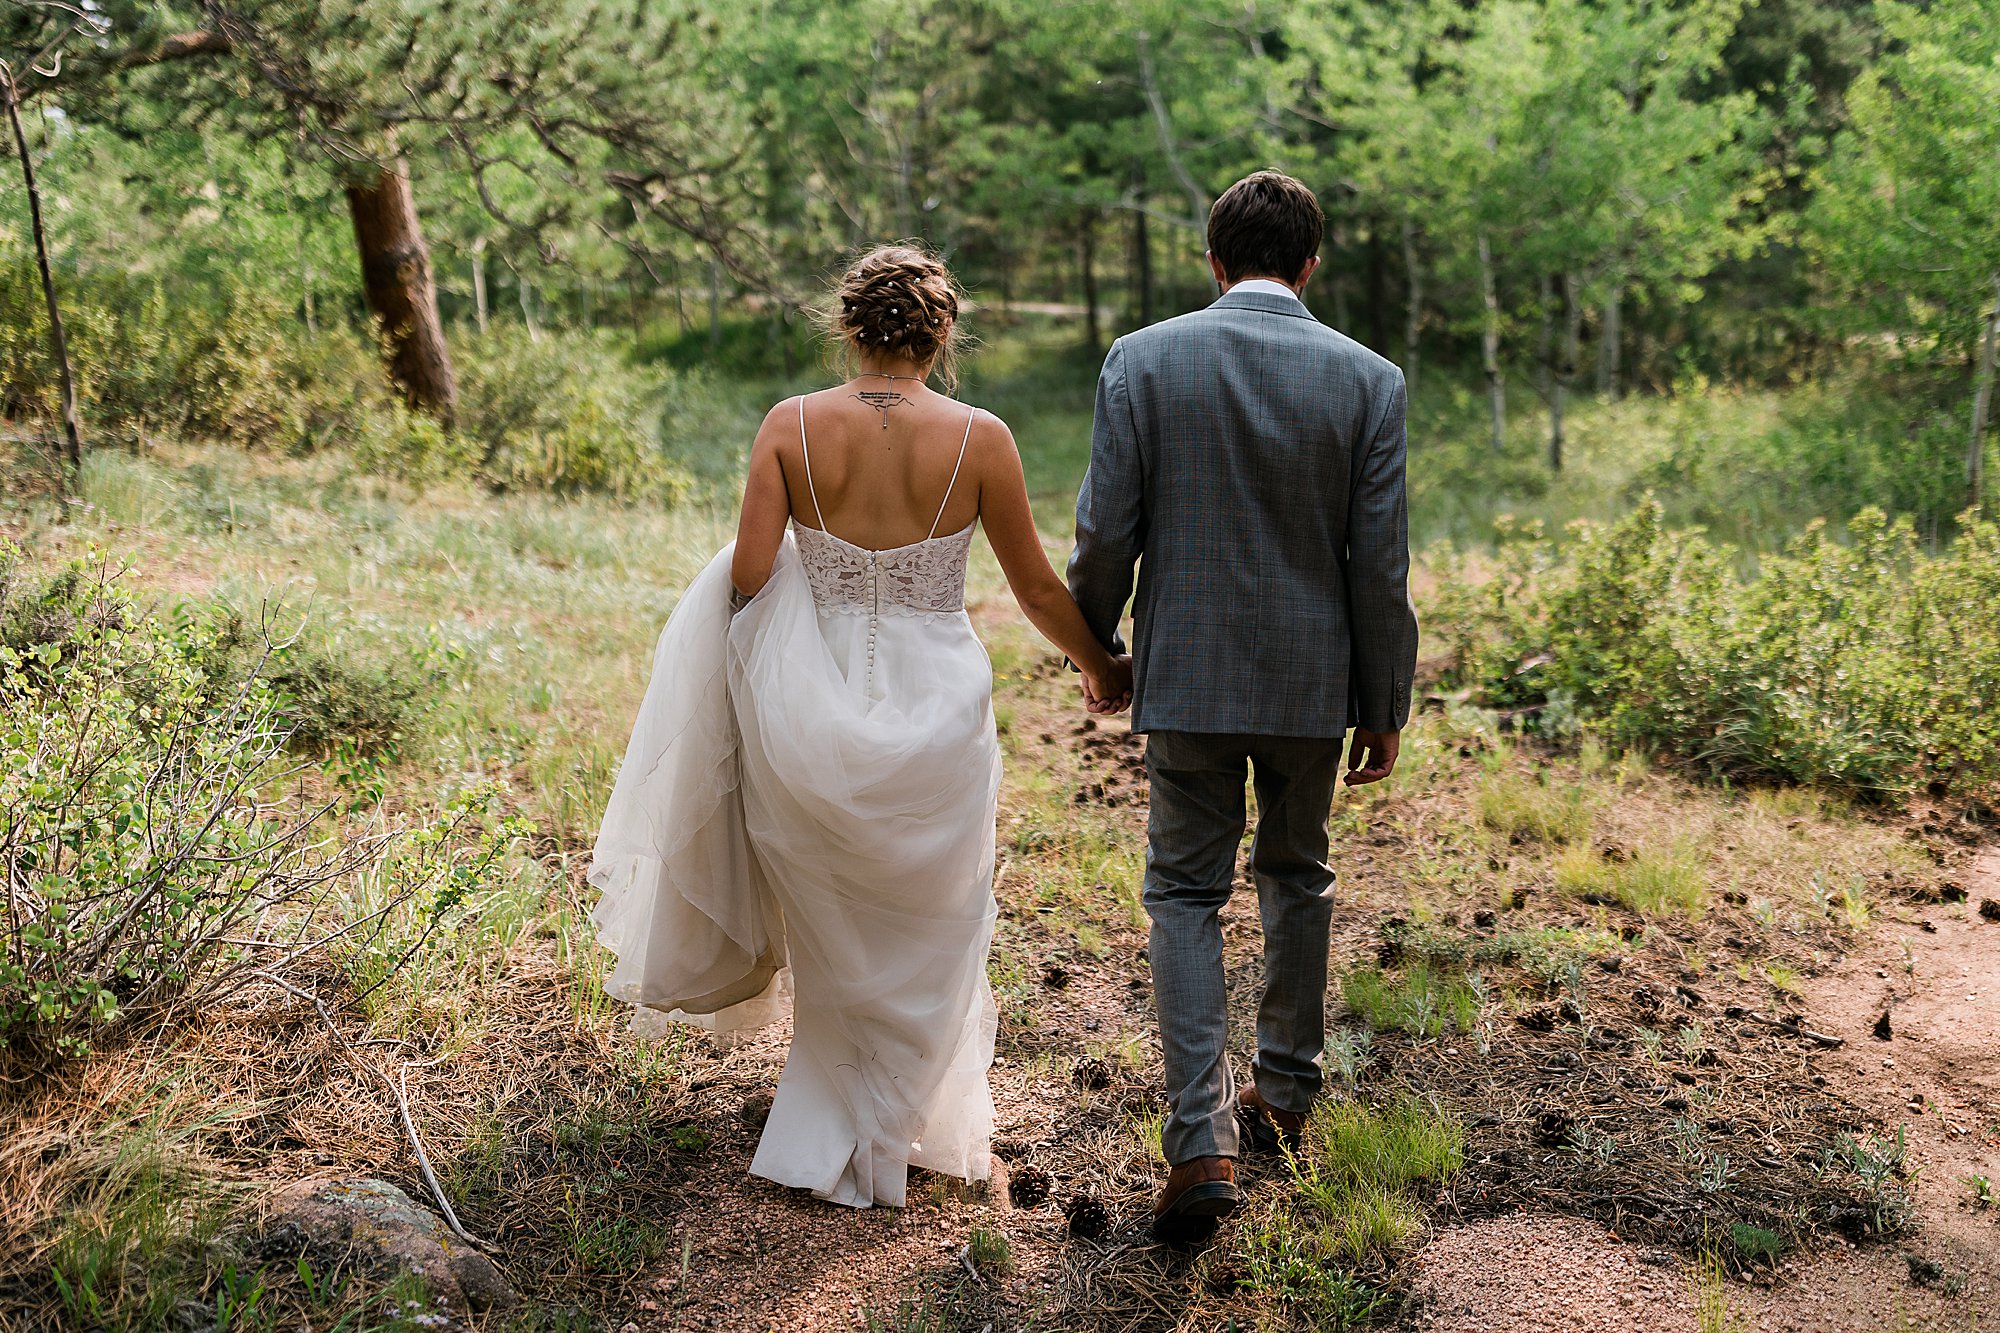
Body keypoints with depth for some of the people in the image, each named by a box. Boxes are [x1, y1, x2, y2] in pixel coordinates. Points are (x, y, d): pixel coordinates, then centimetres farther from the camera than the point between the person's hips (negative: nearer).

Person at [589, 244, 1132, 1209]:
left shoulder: (791, 425, -6)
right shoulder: (979, 439, -8)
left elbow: (749, 577, -8)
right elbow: (1037, 590, 0)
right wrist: (1101, 666, 17)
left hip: (812, 718, 0)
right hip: (933, 713, 0)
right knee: (916, 941, 17)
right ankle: (857, 1139, 31)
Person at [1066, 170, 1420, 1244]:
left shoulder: (1141, 360, -8)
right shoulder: (1369, 380, -5)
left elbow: (1105, 532, -7)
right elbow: (1379, 562, -5)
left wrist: (1096, 646, 10)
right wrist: (1386, 706, 5)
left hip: (1188, 673, -1)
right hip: (1315, 678, 2)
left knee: (1186, 893, 7)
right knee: (1296, 875, 21)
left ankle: (1202, 1143, -3)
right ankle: (1286, 1085, 36)